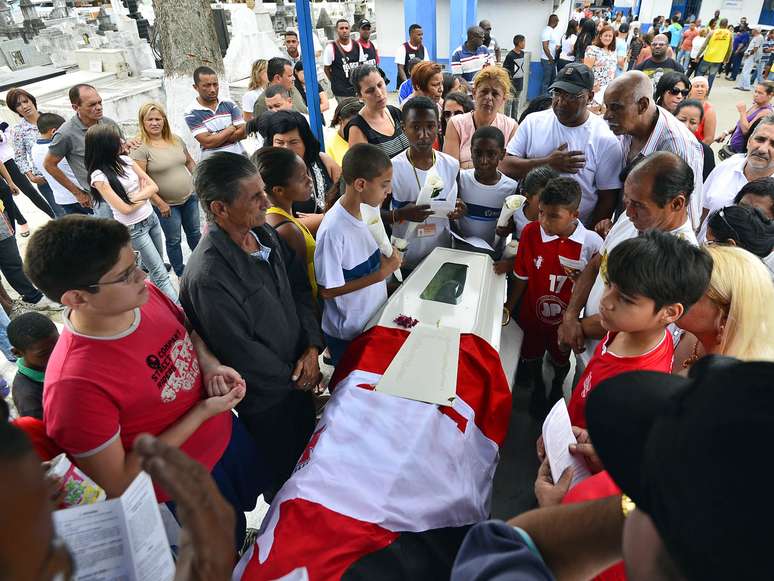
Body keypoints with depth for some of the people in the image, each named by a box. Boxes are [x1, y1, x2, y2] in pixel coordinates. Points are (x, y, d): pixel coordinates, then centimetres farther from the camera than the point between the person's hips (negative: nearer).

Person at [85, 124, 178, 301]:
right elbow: (125, 208, -19)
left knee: (156, 263, 16)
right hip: (133, 228, -6)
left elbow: (154, 187, 0)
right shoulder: (99, 176, -17)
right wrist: (144, 194, -5)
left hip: (151, 218, 6)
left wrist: (136, 196, -15)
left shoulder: (125, 160, 0)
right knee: (161, 274, -6)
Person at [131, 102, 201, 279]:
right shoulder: (141, 148, -15)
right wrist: (159, 203, -18)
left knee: (194, 233, 19)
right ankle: (180, 274, 26)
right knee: (173, 240, 9)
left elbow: (189, 161, 16)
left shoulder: (176, 140, 3)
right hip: (166, 204, -5)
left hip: (189, 198, 5)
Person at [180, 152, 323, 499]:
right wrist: (292, 378, -12)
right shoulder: (207, 278, -33)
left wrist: (312, 348, -9)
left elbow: (300, 288, 1)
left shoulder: (265, 234, -8)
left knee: (308, 453, 31)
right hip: (266, 400, -7)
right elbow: (241, 354, -26)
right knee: (282, 477, 20)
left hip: (300, 377, 8)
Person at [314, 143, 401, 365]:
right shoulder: (333, 230, -29)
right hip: (348, 335, -7)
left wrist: (388, 260, -9)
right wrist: (381, 274, -23)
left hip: (374, 319, 7)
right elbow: (327, 290, -23)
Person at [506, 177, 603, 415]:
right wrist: (508, 309, -2)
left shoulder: (592, 243, -23)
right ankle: (537, 387, 57)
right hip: (533, 315, 1)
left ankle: (557, 387, 60)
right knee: (532, 356, 25)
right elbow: (522, 277, -8)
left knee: (561, 360, 26)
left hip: (567, 318, 0)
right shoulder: (531, 232, -20)